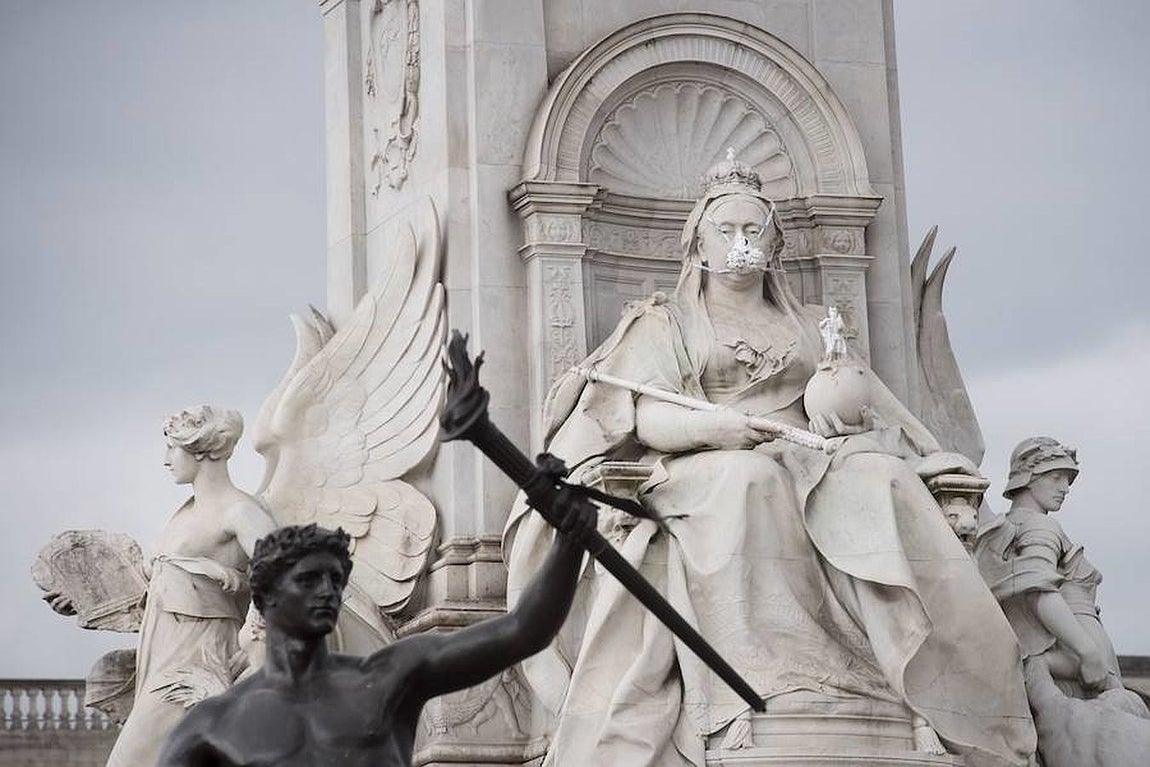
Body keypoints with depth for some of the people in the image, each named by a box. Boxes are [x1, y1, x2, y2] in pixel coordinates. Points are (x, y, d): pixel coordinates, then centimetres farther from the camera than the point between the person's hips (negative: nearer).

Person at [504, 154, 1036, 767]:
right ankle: (751, 690, -46)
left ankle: (925, 690, -42)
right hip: (702, 474, -3)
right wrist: (711, 426, -19)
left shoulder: (809, 328, 28)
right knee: (746, 480, -40)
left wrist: (936, 459, -2)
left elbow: (871, 406, 19)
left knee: (881, 479, -32)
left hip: (810, 471, 3)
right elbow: (645, 416, 1)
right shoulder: (665, 324, 18)